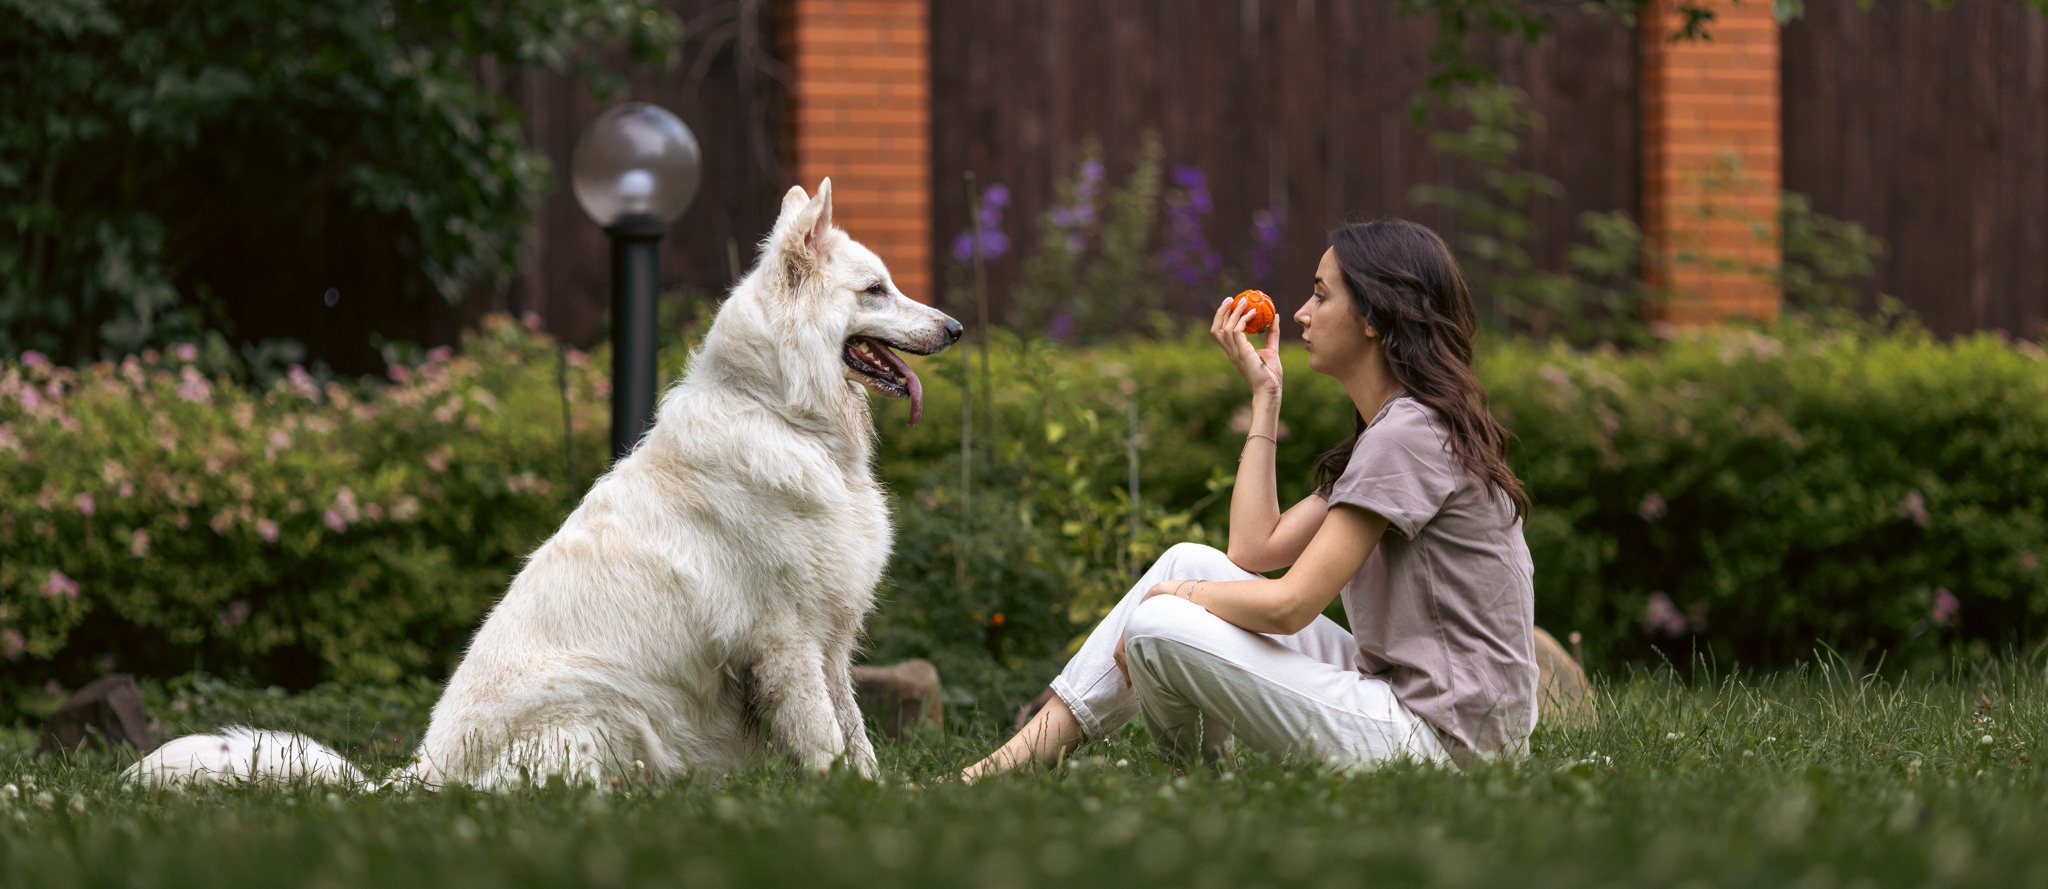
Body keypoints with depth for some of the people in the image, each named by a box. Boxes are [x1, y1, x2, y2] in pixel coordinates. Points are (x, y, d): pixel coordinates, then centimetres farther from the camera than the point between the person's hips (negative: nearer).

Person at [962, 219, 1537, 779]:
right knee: (1189, 562, 8)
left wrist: (1174, 595, -2)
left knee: (1160, 628, -13)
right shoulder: (1400, 427, 17)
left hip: (1442, 735, -10)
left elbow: (1289, 604, -19)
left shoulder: (1411, 433, -16)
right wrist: (1265, 393, 12)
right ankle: (1010, 766, 8)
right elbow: (1254, 550, 11)